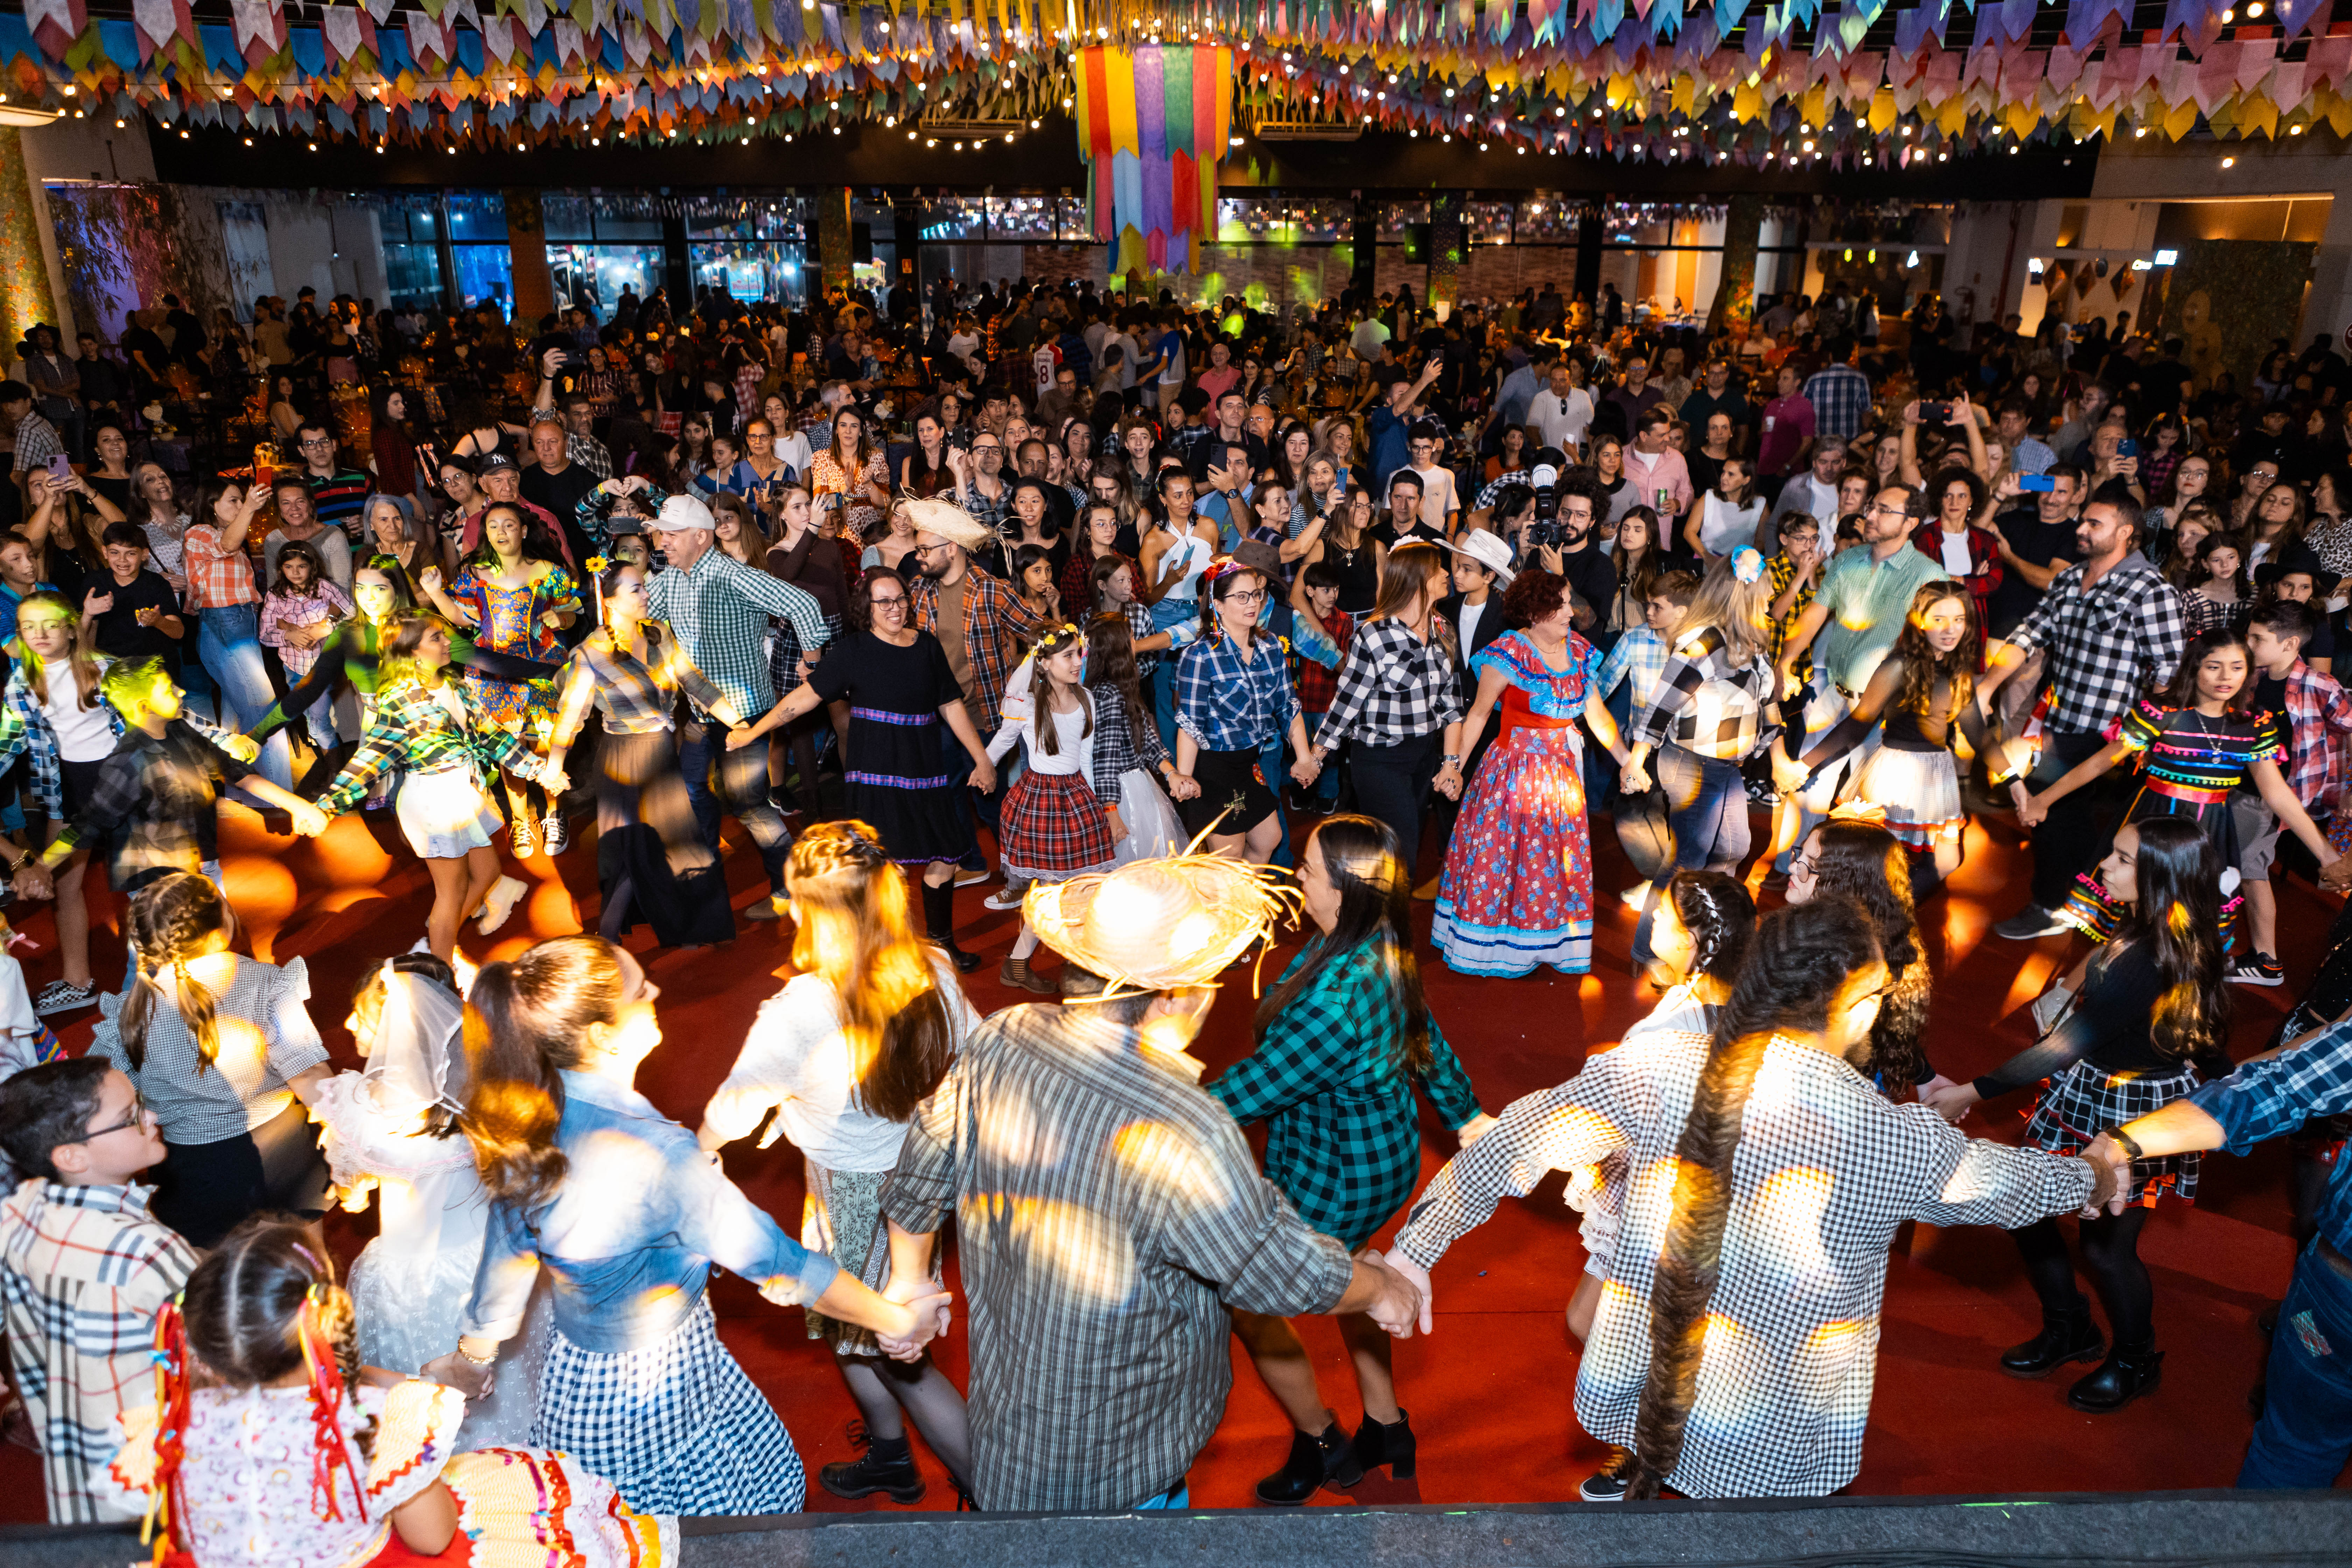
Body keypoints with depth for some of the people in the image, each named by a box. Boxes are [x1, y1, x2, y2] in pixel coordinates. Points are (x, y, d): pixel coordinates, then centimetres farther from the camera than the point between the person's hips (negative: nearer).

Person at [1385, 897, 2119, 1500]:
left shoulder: (1661, 1067, -13)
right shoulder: (1883, 1135, -18)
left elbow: (1528, 1135, -12)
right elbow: (2000, 1182, 1)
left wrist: (1419, 1244, -5)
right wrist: (2089, 1178, 23)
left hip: (1639, 1396, 3)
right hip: (1774, 1451, -2)